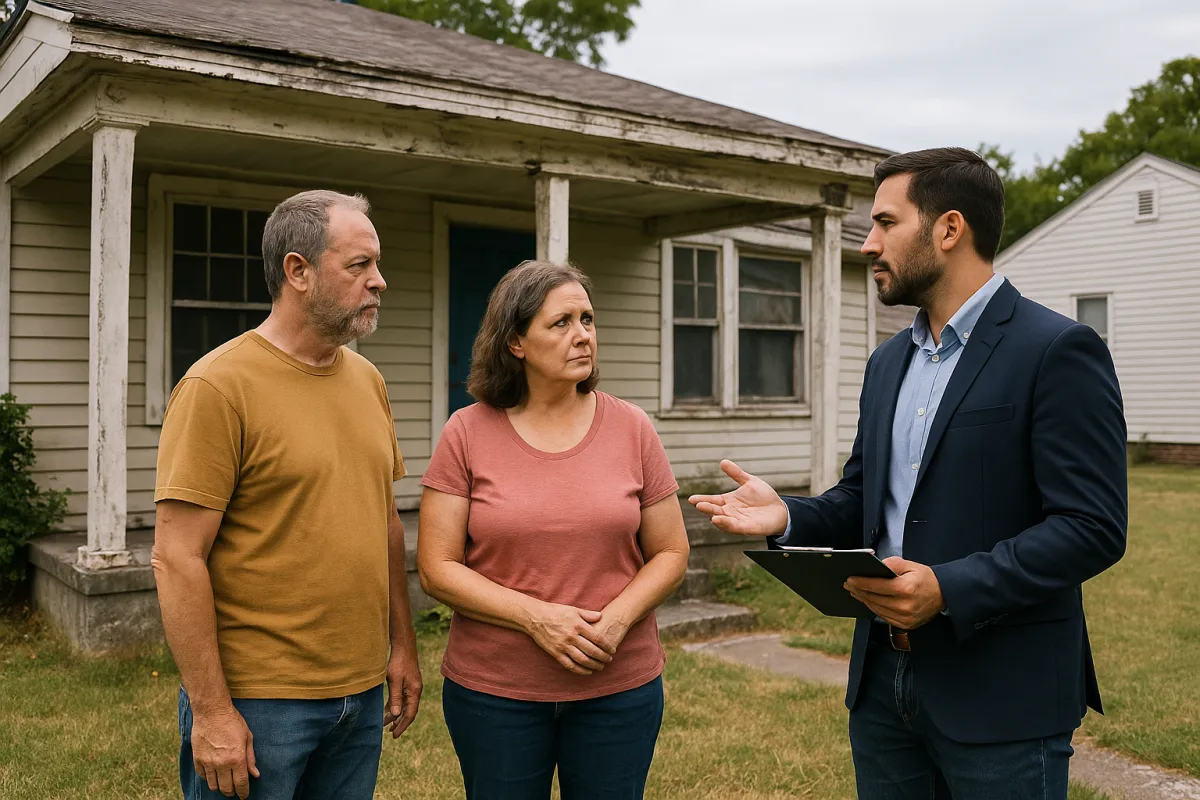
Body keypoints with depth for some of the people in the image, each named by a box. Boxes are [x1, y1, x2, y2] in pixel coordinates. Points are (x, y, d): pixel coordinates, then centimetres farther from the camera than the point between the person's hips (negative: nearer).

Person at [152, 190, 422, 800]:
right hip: (256, 702, -6)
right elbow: (178, 559, -16)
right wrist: (211, 710, -16)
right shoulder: (217, 386, -14)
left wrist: (401, 643, 13)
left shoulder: (368, 381, 8)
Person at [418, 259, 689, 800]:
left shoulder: (632, 429, -1)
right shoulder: (467, 434, -4)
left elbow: (671, 552, 3)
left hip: (619, 686, 1)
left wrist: (617, 619, -15)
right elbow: (437, 568, -7)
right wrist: (535, 617, -18)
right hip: (493, 689, -1)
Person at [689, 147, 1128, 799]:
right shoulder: (888, 362, 12)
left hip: (1002, 696, -7)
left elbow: (1094, 525, -17)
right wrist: (787, 516, -3)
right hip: (883, 679, 7)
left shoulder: (1059, 350, -12)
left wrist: (949, 590, -25)